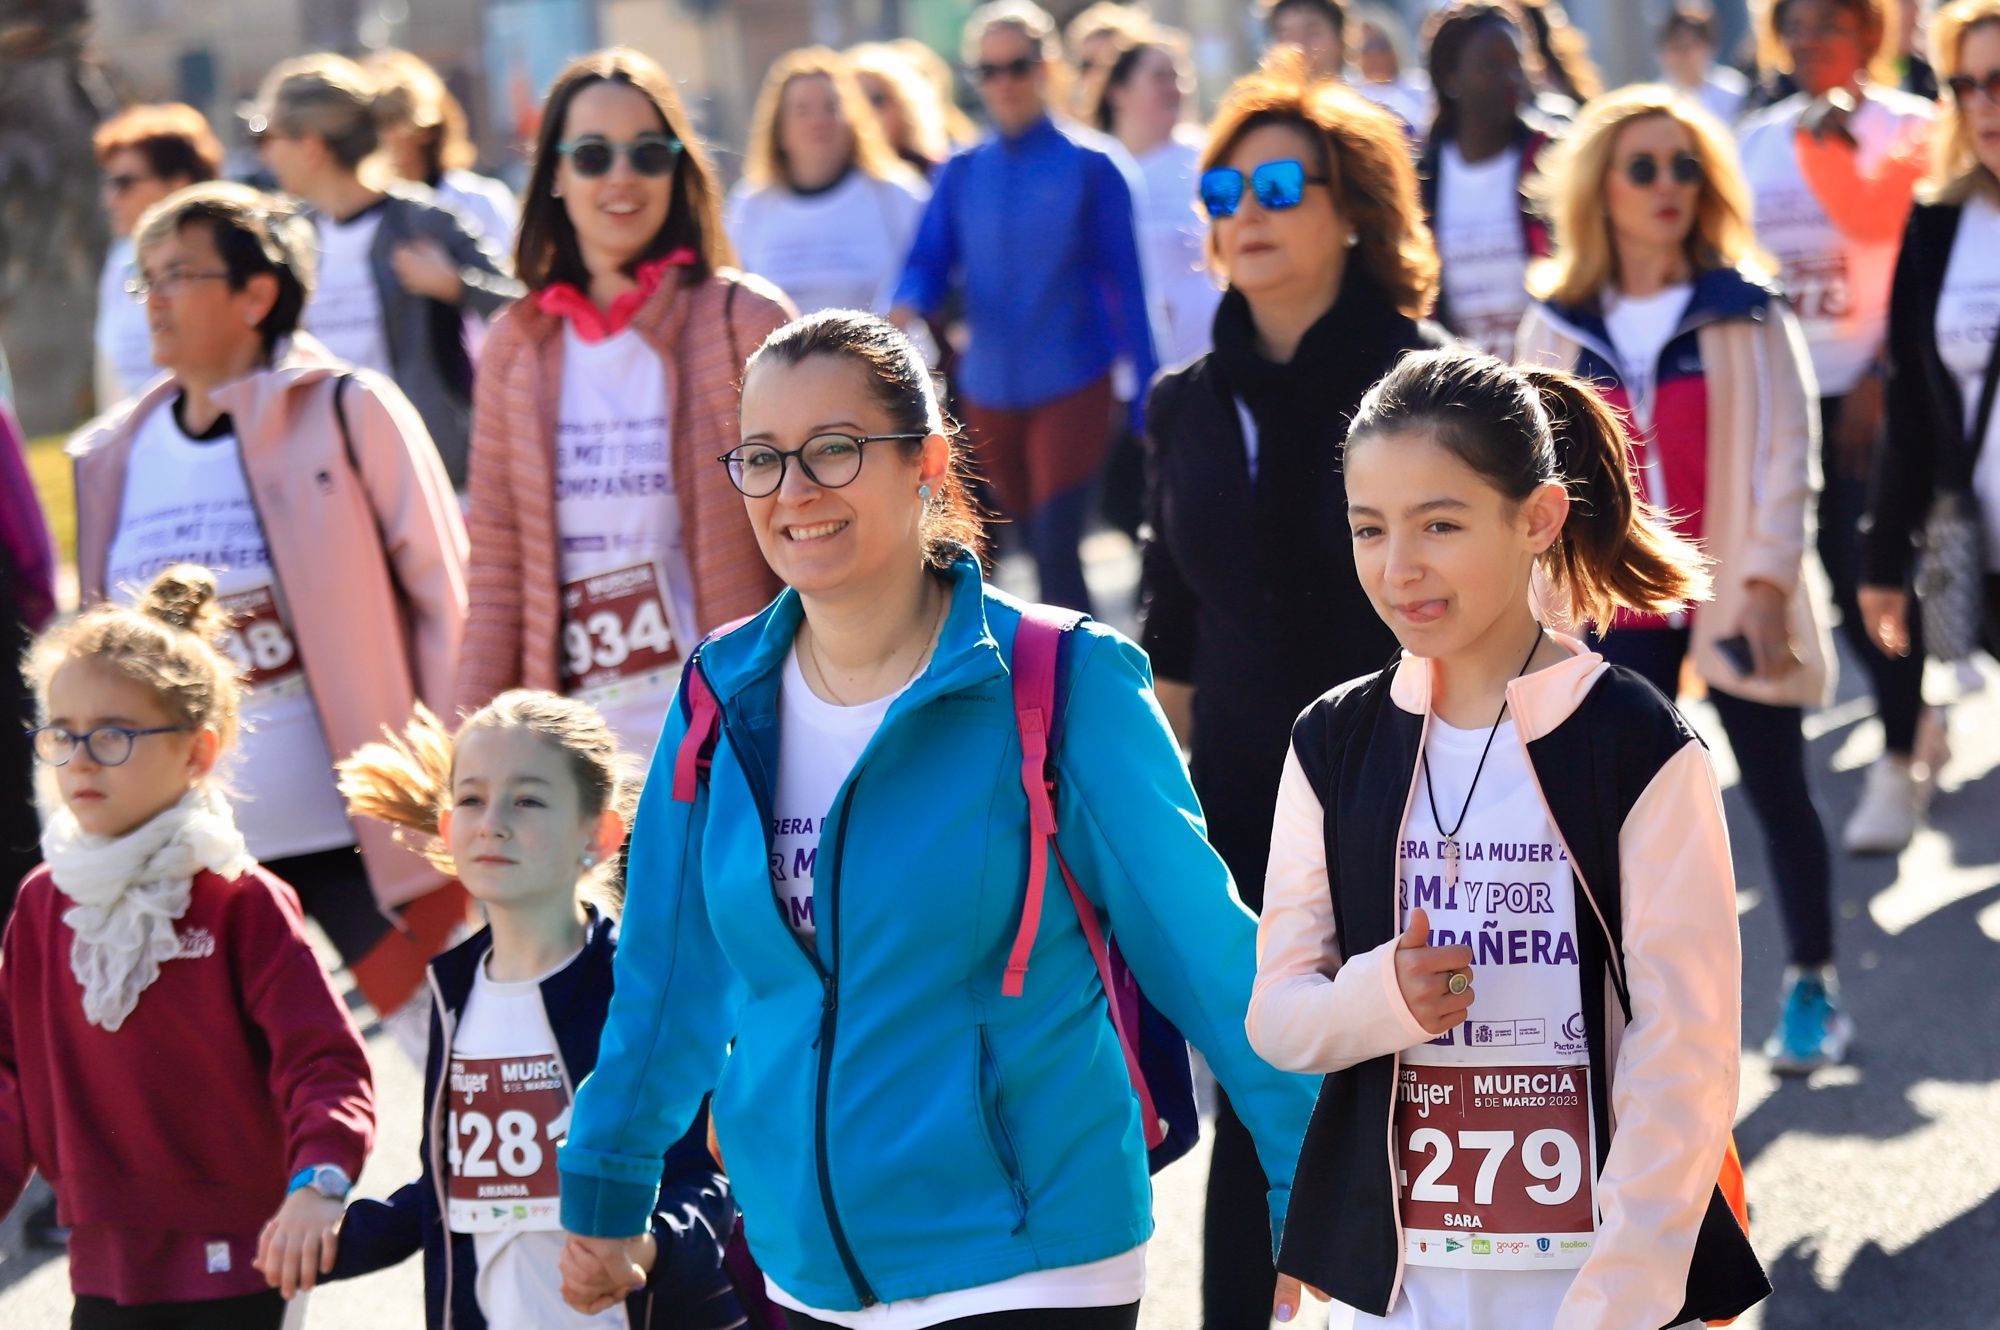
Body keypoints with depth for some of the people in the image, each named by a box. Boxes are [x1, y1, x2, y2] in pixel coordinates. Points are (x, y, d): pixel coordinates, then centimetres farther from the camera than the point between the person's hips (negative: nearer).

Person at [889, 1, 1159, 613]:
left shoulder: (1089, 166, -4)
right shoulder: (962, 173, 7)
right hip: (988, 392, 4)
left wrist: (1146, 394, -6)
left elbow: (1124, 282, -3)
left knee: (1057, 553, -14)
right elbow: (929, 262, 1)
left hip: (1072, 387, -4)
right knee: (1039, 547, 13)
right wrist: (907, 308, -23)